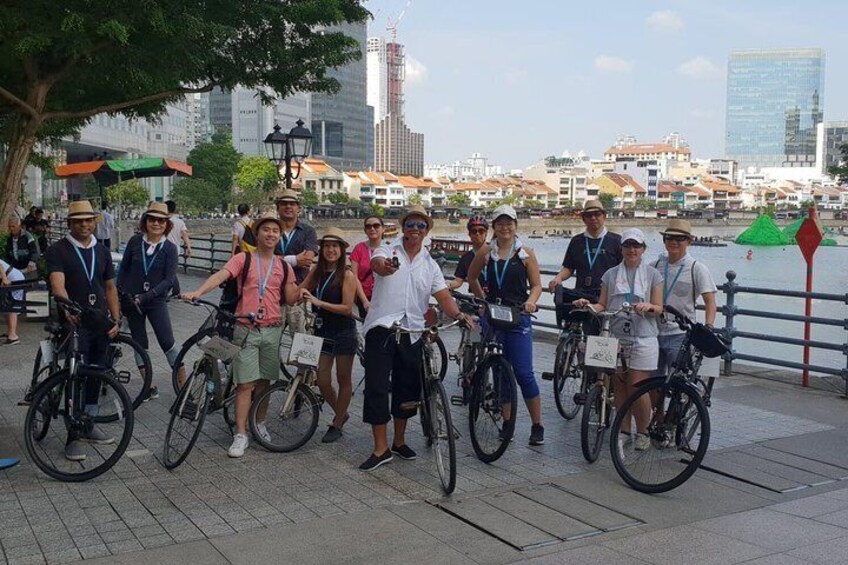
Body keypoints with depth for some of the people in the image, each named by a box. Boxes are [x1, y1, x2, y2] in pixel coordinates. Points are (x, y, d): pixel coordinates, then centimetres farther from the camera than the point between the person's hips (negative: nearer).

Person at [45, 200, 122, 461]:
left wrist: (116, 319, 8)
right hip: (74, 322, -6)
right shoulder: (58, 251, -5)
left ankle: (89, 424, 27)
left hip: (100, 322, 6)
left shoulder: (102, 251, 13)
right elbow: (58, 284, -20)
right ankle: (73, 437, -3)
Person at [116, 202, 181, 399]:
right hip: (132, 301, 3)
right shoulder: (135, 242, -1)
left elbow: (169, 279, -11)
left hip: (156, 302, -2)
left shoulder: (170, 248, -6)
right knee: (139, 344, 7)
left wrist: (146, 296, -19)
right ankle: (150, 386, 16)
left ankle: (183, 383, -1)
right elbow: (123, 269, 9)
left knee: (167, 342, -10)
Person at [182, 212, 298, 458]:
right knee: (245, 384, -4)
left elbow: (290, 299, 9)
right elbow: (220, 276, -19)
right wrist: (198, 292, -35)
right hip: (246, 329, -3)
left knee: (264, 381, 13)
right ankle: (240, 435, 2)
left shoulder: (283, 267, 8)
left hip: (272, 330, 3)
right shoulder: (243, 259, -3)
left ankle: (259, 423, 32)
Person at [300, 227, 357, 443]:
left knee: (344, 379, 9)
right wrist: (301, 292, -14)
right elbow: (300, 291, 10)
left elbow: (347, 308, -17)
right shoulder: (316, 271, 3)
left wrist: (319, 302, -23)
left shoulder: (347, 275, -12)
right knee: (322, 381, 4)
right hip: (322, 330, 5)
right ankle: (341, 414, 29)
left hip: (343, 332, -5)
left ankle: (337, 424, 23)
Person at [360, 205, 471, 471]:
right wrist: (385, 267, -48)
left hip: (412, 332, 4)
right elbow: (376, 263, -22)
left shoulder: (430, 265, 13)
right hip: (381, 328, -4)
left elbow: (443, 296, 2)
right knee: (376, 387, -5)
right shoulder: (388, 251, 2)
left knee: (407, 388, 12)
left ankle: (399, 441, 29)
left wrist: (459, 315, -19)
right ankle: (381, 448, 3)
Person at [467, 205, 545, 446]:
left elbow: (537, 284, 4)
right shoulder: (486, 252, 5)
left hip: (518, 317, -2)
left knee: (523, 373, -7)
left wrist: (531, 300, -15)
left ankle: (537, 426, 3)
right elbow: (472, 277, 20)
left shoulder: (525, 253, 1)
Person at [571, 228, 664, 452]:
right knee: (619, 387, 7)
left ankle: (642, 432, 14)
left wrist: (648, 306, -18)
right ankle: (624, 431, 20)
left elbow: (659, 309, 3)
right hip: (616, 337, 3)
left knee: (637, 388, -6)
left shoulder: (652, 275, 5)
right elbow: (602, 306, 8)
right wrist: (588, 306, -12)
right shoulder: (611, 275, 11)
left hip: (642, 339, -3)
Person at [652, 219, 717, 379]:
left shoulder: (697, 268, -2)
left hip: (680, 336, -3)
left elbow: (710, 303, -7)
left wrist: (708, 328, -20)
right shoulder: (655, 265, 7)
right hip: (654, 333, 4)